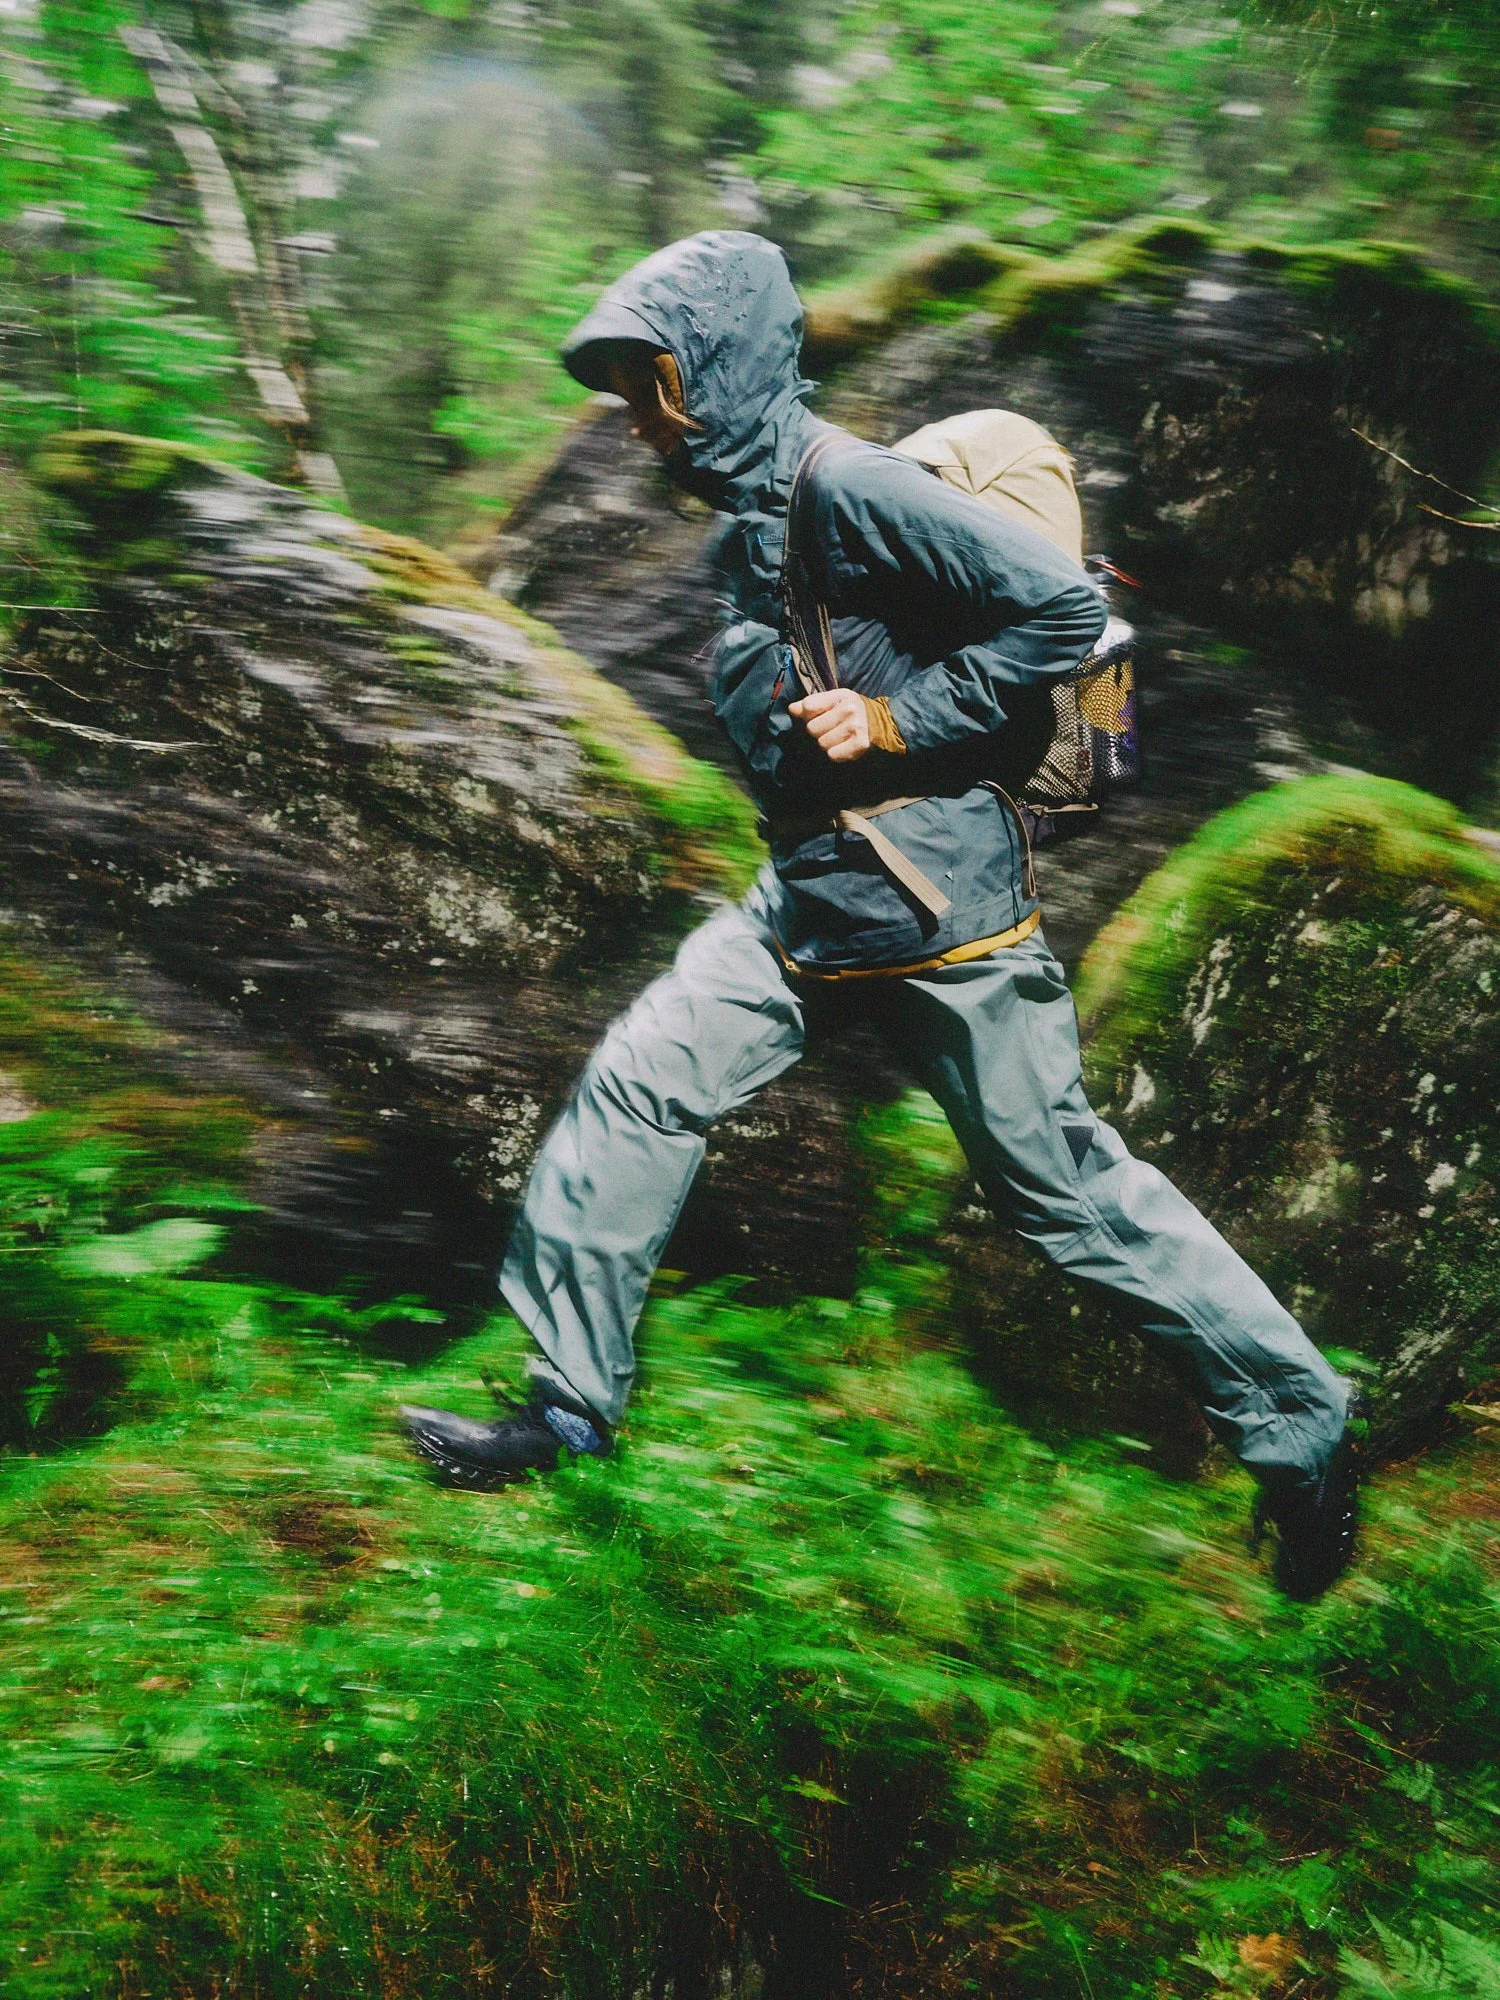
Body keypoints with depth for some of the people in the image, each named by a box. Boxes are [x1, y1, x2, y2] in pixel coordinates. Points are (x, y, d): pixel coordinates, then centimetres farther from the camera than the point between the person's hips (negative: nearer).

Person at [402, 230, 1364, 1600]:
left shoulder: (848, 486, -16)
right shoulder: (749, 517, 13)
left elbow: (1063, 609, -21)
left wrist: (899, 721, -20)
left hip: (937, 904, -9)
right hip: (810, 899, 9)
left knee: (1060, 1179, -1)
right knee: (639, 1085, 3)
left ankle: (1303, 1432, 14)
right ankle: (573, 1400, 15)